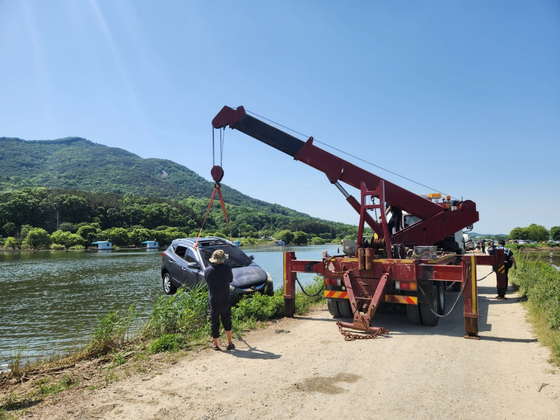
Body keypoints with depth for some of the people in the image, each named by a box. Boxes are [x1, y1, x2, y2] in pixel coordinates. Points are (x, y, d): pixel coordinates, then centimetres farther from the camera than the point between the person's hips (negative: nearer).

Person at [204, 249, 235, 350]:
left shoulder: (207, 270, -8)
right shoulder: (227, 268, -11)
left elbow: (207, 282, 7)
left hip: (213, 302, 0)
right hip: (225, 301, 0)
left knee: (214, 323, 13)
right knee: (227, 322, 15)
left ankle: (215, 344, 22)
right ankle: (230, 343, 19)